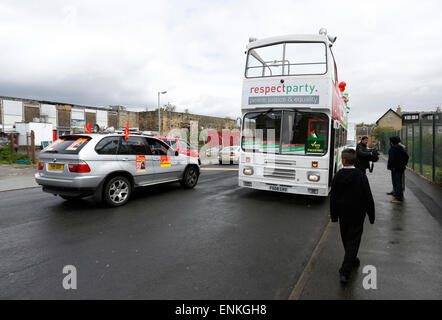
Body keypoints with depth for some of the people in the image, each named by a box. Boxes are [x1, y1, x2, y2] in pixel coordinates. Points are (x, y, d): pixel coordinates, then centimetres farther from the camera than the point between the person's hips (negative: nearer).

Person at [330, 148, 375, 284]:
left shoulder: (337, 176, -8)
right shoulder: (361, 176, -14)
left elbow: (333, 197, -2)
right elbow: (368, 198, -10)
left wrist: (334, 216, 8)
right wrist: (371, 215, 2)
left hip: (343, 214, 3)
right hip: (357, 215, -2)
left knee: (347, 241, 20)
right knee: (353, 242, 3)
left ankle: (352, 261, 42)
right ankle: (345, 271, -1)